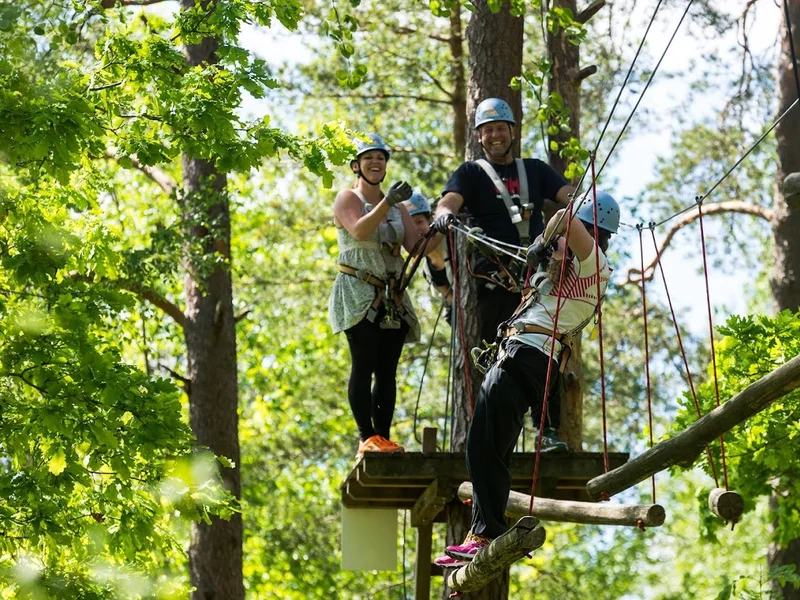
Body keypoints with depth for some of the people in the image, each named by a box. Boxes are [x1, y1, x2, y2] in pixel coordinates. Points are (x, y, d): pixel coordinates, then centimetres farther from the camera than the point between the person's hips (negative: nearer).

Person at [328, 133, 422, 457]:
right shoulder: (347, 198, 1)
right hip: (358, 293, -6)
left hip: (392, 296, 6)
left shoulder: (396, 205, 17)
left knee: (387, 370, 1)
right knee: (364, 366, -12)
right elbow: (359, 230, -20)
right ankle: (367, 437, -14)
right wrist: (387, 203, -32)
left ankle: (383, 436, 1)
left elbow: (415, 245, 8)